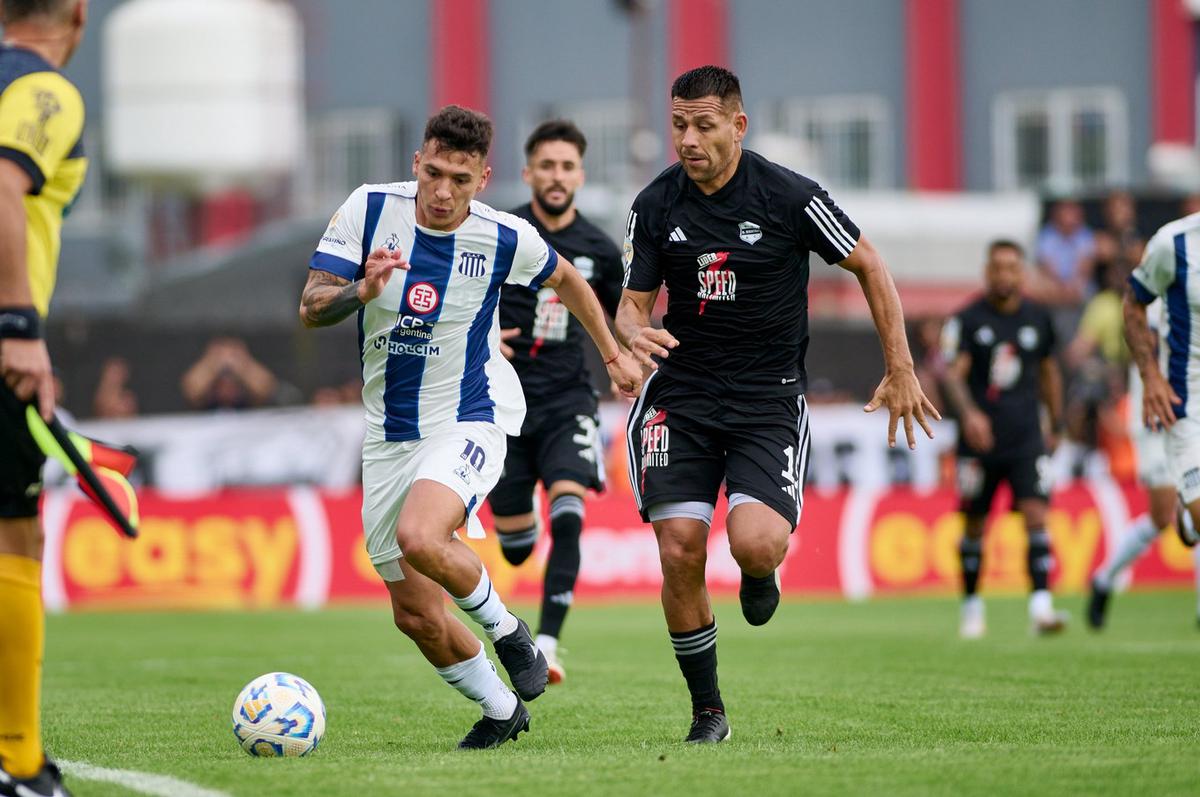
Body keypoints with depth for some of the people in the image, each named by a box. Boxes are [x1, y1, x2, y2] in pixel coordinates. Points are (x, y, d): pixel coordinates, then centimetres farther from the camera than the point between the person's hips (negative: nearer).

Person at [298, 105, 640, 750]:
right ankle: (502, 710, 30)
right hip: (387, 434, 4)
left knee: (419, 538, -33)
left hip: (467, 423, -3)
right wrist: (363, 291, -32)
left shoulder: (506, 239, -12)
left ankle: (505, 628, -5)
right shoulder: (369, 209, -10)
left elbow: (565, 279, 11)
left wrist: (613, 355, 20)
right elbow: (310, 309, -11)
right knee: (415, 615, 5)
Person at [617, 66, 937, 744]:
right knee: (680, 554, -11)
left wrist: (901, 371, 2)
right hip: (680, 395, 3)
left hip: (769, 396, -2)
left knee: (757, 545, -23)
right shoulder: (655, 205, -1)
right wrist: (635, 334, -20)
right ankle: (708, 712, 7)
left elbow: (869, 266, 2)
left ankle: (759, 577, 17)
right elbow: (633, 303, 6)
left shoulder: (791, 197, -10)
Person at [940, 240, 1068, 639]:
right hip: (979, 440, -1)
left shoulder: (1037, 318, 6)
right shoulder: (967, 319, -4)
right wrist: (969, 412, -32)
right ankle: (971, 605, 25)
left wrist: (1056, 424, 22)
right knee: (975, 526, 8)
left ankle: (1041, 606, -19)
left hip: (1026, 441, 1)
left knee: (1036, 516, -14)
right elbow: (953, 374, -14)